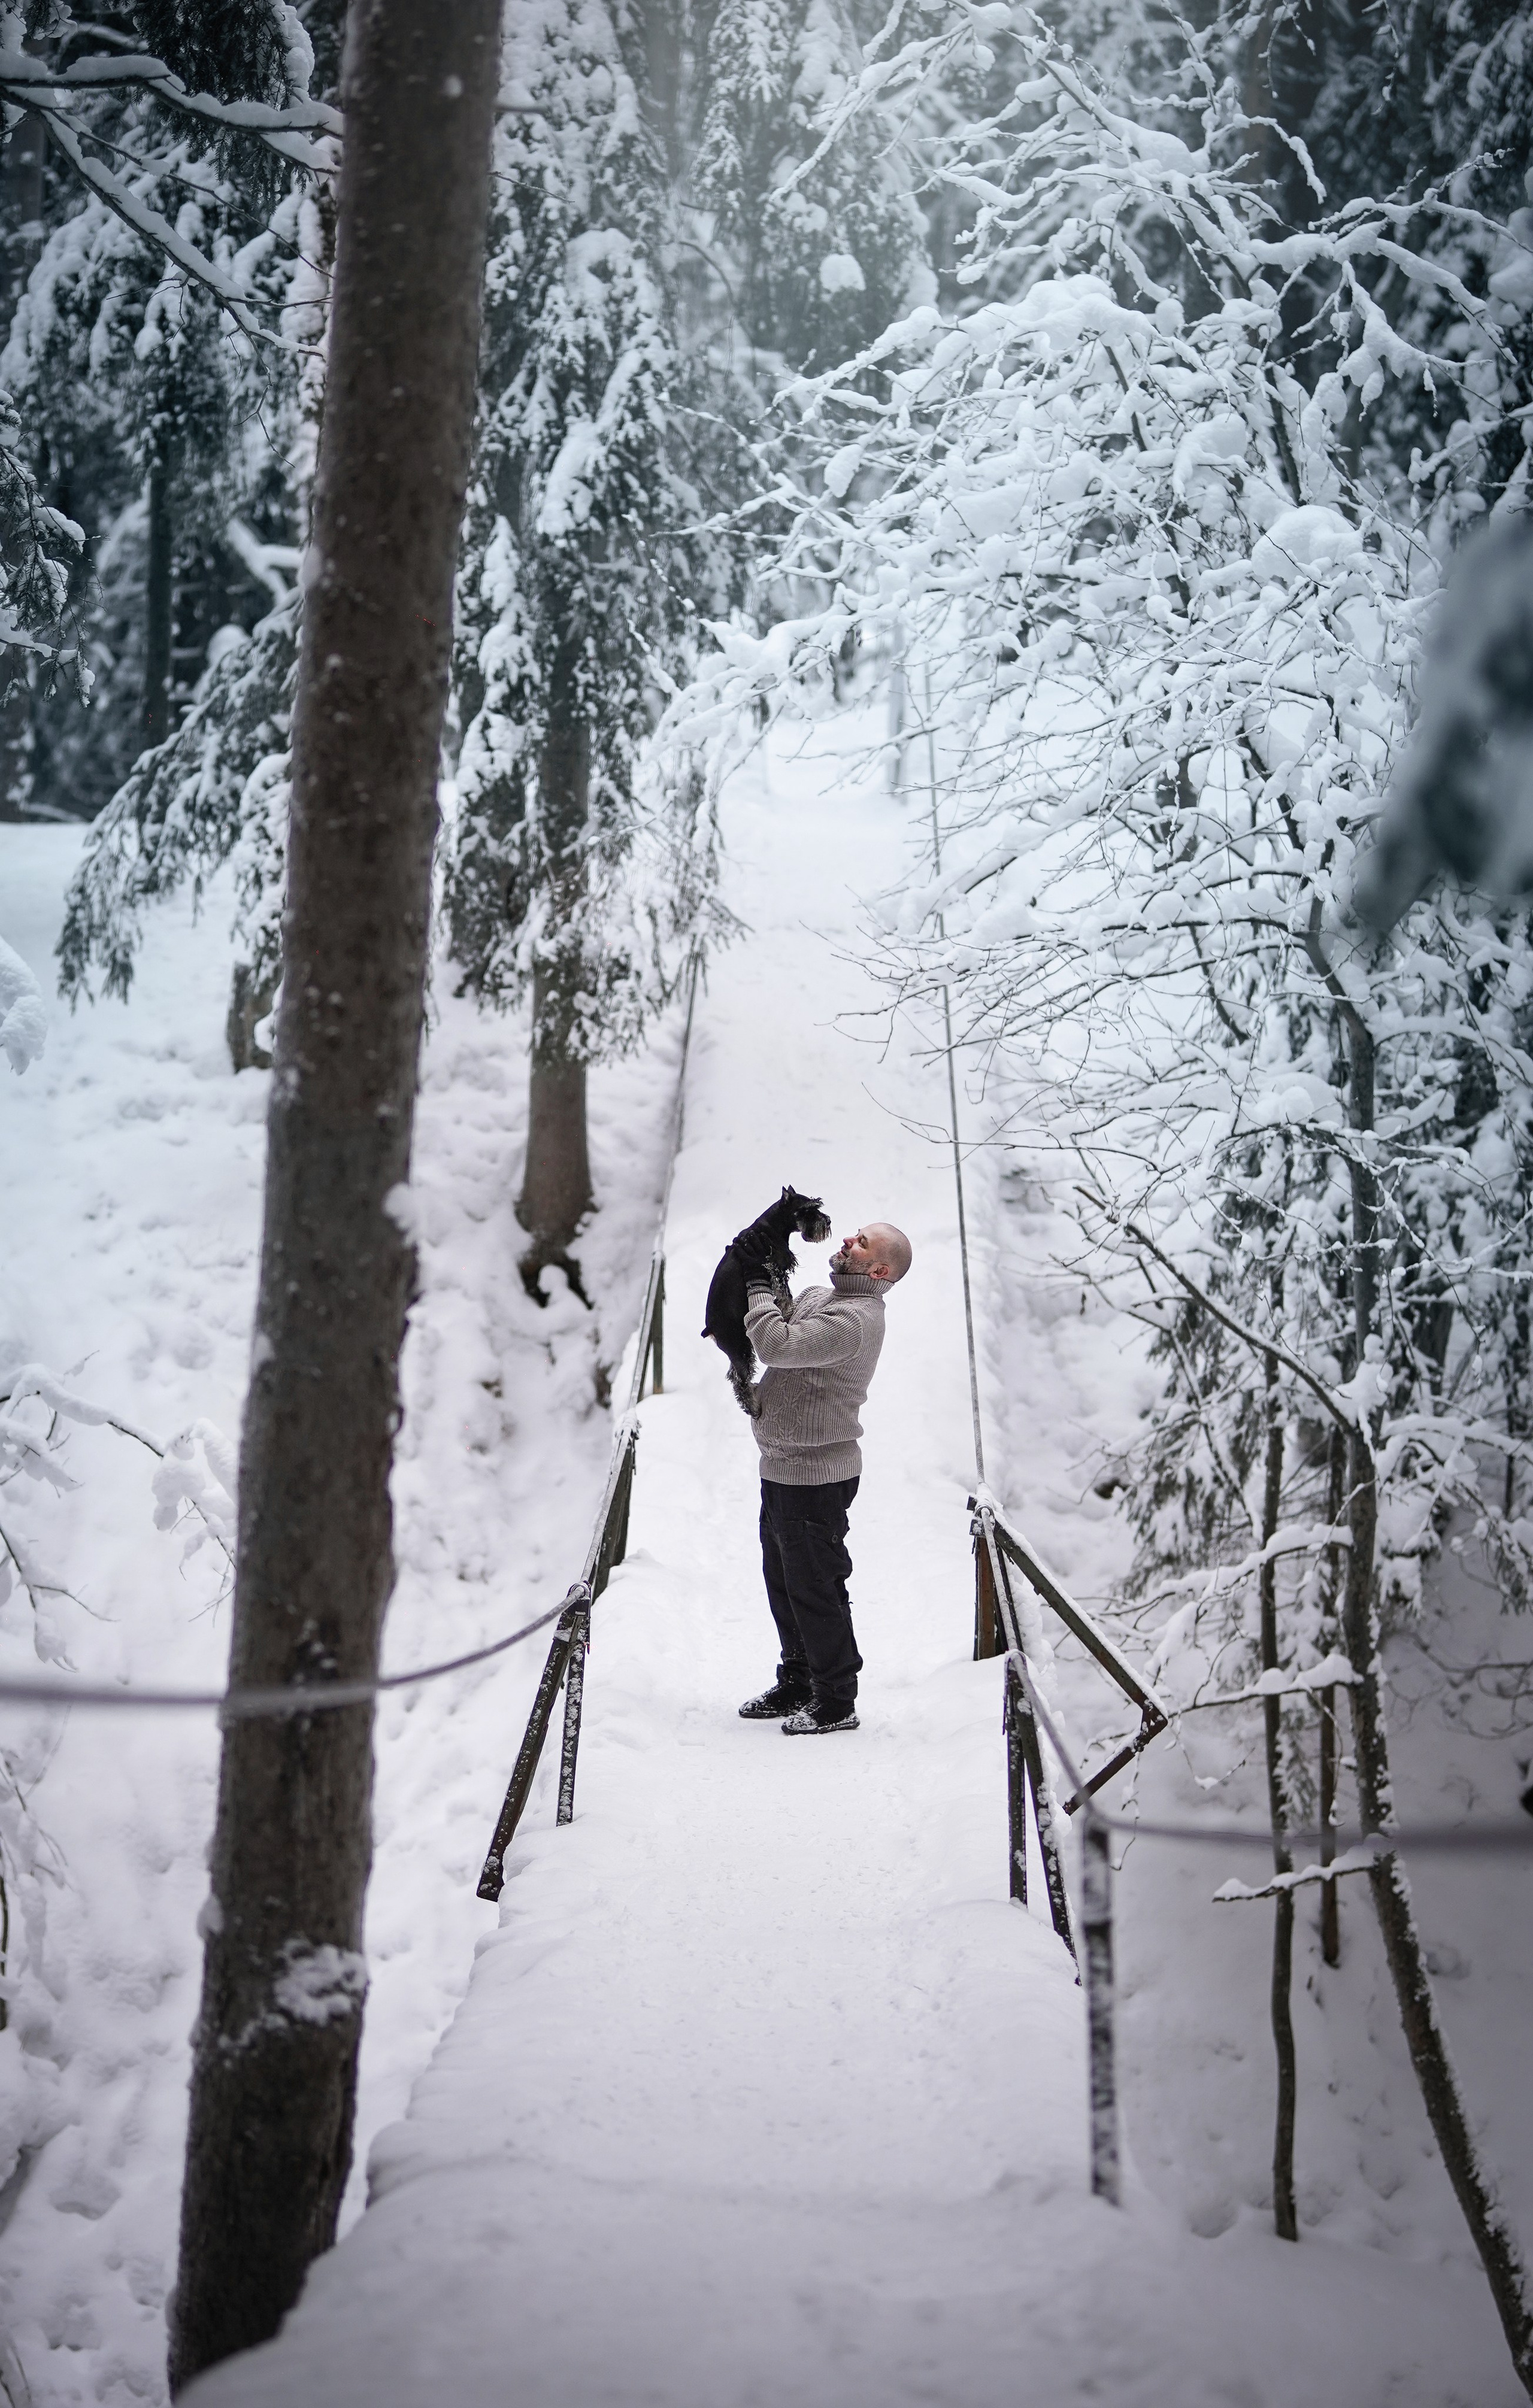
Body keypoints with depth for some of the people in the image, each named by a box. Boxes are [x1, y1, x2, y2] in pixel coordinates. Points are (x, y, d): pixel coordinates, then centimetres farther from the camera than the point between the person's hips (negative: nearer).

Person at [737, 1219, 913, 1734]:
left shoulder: (854, 1319, -22)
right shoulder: (818, 1298, 10)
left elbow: (778, 1344, -31)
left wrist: (759, 1288, -16)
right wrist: (762, 1288, 1)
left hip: (815, 1476, -10)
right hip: (784, 1469, 10)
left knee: (814, 1589, -2)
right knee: (783, 1582, 20)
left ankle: (837, 1704, 9)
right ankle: (797, 1684, 34)